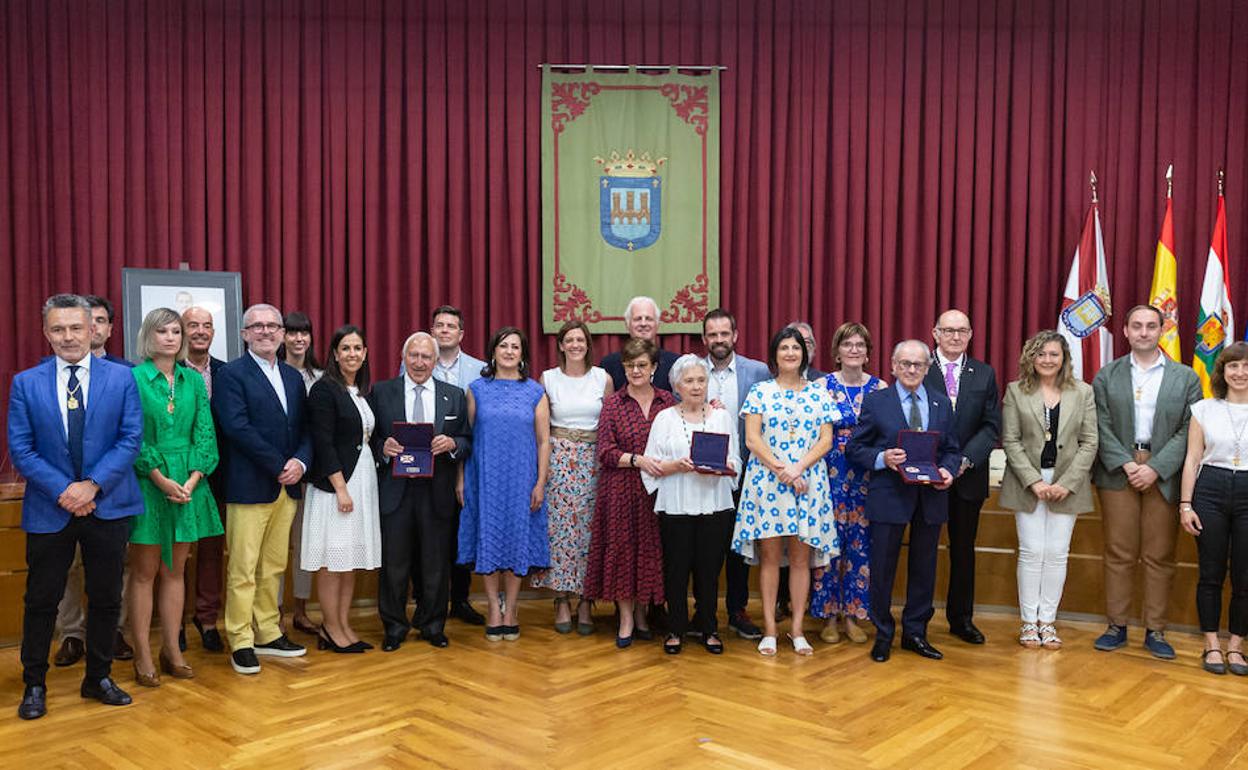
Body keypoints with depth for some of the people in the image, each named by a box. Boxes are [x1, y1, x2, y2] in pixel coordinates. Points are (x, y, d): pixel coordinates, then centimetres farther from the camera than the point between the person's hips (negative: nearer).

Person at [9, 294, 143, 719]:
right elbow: (20, 449, -3)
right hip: (49, 509, 0)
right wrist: (62, 490, -14)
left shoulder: (121, 378, -1)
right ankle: (34, 684, 25)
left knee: (106, 599, 10)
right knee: (41, 601, 8)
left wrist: (92, 484, -15)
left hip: (107, 506, 0)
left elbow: (131, 438, -5)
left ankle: (98, 677, 26)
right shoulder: (26, 383, 1)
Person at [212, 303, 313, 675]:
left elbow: (304, 428, 12)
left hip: (286, 487, 6)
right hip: (250, 487, -6)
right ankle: (241, 642, 9)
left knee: (274, 567, 14)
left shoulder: (293, 376, 15)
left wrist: (300, 462, -8)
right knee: (242, 570, 0)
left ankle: (268, 633, 24)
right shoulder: (232, 374, -5)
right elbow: (237, 427, -16)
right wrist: (279, 467, -16)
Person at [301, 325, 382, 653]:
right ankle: (331, 630, 9)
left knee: (352, 558, 10)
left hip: (363, 479, 8)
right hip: (334, 482, -8)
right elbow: (322, 442, -15)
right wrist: (341, 488, -18)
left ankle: (344, 626, 18)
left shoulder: (362, 392, 14)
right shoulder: (324, 389, -9)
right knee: (332, 558, -1)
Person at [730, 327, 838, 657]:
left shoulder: (819, 393, 9)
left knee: (801, 557, 4)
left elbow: (826, 440, 3)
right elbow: (752, 438, -3)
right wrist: (780, 469, -14)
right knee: (769, 555, 1)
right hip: (766, 482, -1)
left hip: (808, 483, 1)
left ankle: (797, 630, 11)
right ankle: (769, 630, 8)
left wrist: (799, 468, -12)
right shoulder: (760, 391, 4)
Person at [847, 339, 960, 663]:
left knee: (924, 568, 12)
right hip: (890, 497, -3)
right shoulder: (875, 401, 0)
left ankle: (915, 633, 26)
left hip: (930, 498, 3)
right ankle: (883, 635, 19)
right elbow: (854, 449, -2)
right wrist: (882, 458, -19)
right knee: (883, 568, 3)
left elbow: (952, 450, 12)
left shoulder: (942, 404, 10)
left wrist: (948, 470, -9)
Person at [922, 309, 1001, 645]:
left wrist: (965, 460, -13)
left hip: (968, 476, 3)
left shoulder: (985, 374, 6)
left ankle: (961, 618, 25)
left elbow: (991, 426, 1)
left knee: (964, 548, 12)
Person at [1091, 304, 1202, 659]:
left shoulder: (1185, 377, 6)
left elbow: (1188, 430, -1)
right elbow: (1102, 428, 1)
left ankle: (1155, 631, 13)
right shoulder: (1106, 376, 7)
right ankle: (1117, 626, 12)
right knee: (1118, 554, 4)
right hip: (1118, 472, 0)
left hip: (1164, 475, 0)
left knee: (1160, 557, 4)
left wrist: (1155, 468, -12)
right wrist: (1127, 464, -12)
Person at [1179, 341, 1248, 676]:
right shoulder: (1204, 409, 4)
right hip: (1210, 491, 0)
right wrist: (1185, 504, -1)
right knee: (1211, 574, 5)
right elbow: (1192, 459, 5)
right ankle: (1212, 645, 16)